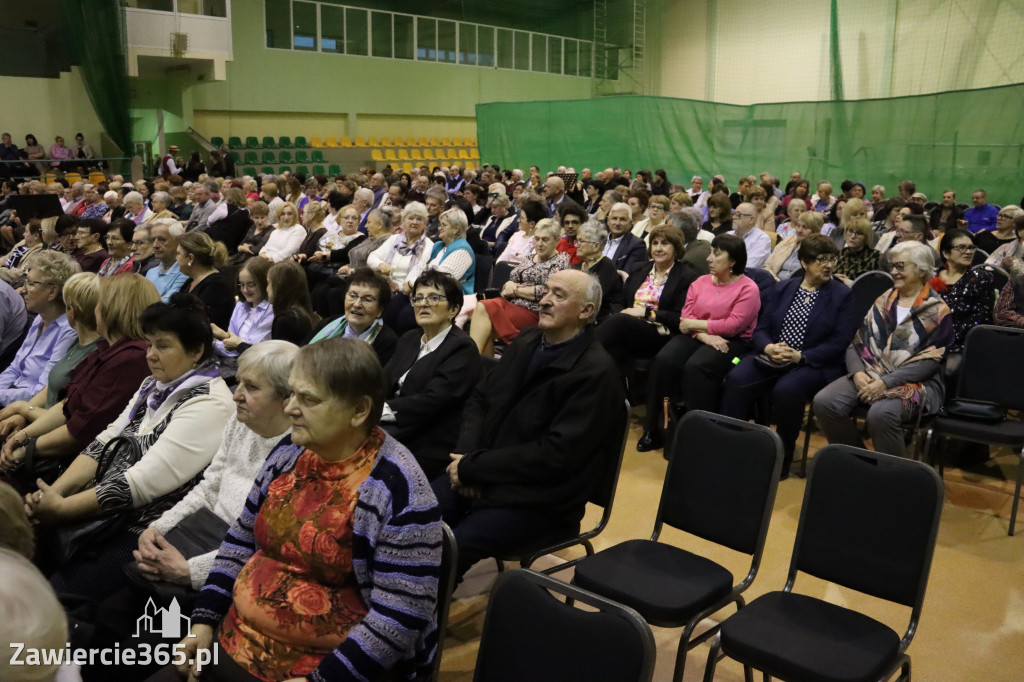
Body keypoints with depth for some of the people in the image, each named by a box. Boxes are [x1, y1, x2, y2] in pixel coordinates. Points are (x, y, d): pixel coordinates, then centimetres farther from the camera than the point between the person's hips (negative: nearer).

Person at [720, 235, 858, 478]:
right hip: (771, 358, 4)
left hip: (815, 364, -3)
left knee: (786, 390, -35)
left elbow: (839, 343, -6)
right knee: (736, 379, -25)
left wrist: (800, 356, -18)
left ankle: (782, 456, -14)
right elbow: (760, 327, 11)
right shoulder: (783, 288, 15)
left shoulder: (842, 295, 3)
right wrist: (768, 347, -13)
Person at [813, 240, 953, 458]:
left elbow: (930, 362, -9)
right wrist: (857, 372, -9)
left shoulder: (938, 311, 0)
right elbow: (856, 342, 11)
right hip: (869, 374, 5)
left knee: (881, 414, -37)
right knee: (824, 402, -22)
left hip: (914, 382, -5)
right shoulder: (882, 301, 15)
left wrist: (886, 383, -18)